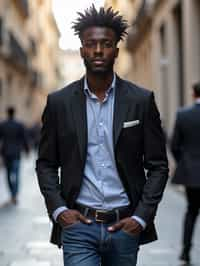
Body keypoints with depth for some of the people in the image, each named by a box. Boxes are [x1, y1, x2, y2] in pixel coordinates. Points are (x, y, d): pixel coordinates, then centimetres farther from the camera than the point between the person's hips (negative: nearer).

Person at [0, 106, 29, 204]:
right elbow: (24, 139, -4)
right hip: (16, 153, -2)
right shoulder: (20, 125, -6)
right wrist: (27, 150, 10)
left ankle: (13, 194, 26)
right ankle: (14, 195, -21)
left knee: (8, 173, 17)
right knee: (15, 174, -5)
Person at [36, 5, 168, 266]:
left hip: (125, 225, 1)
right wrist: (58, 209, -6)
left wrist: (142, 217, -7)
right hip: (78, 224, -1)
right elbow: (46, 164, 8)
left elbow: (158, 165, 3)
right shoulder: (59, 102, 2)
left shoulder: (142, 100, 0)